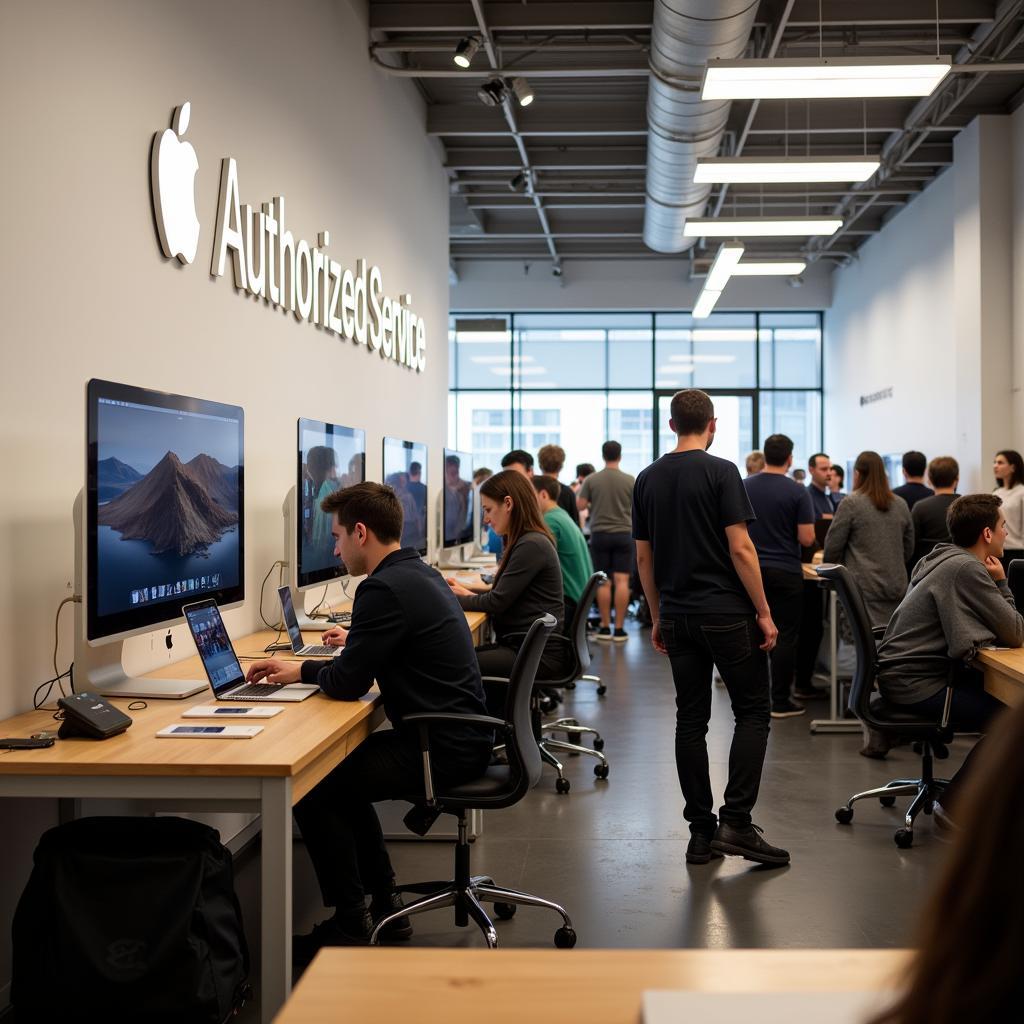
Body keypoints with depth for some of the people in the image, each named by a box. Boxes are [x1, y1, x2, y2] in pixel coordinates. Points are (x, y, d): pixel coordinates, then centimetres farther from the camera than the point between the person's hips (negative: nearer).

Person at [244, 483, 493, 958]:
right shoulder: (419, 573, 11)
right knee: (342, 772, 22)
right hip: (460, 736, 10)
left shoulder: (384, 588, -20)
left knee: (311, 789, -5)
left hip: (443, 749, -10)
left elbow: (347, 684, -18)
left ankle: (350, 927, 5)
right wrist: (355, 643, 38)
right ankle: (383, 905, 25)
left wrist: (303, 670, 0)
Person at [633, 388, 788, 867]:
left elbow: (644, 558, 10)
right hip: (726, 613, -5)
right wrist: (763, 612, -8)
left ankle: (702, 831, 10)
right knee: (752, 712, 5)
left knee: (690, 719, 8)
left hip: (678, 616, 5)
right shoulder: (721, 471, -9)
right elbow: (740, 548, -15)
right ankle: (736, 822, -3)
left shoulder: (647, 480, 8)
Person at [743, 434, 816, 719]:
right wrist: (785, 532, 8)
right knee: (785, 637, 2)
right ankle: (781, 701, 3)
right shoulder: (797, 492, -10)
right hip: (785, 572, -4)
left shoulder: (743, 487, 1)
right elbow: (806, 538, -11)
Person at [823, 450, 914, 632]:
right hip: (896, 587, 5)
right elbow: (909, 549, 17)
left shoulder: (851, 503, -5)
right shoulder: (901, 505, 10)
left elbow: (832, 547, -2)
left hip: (864, 588, -5)